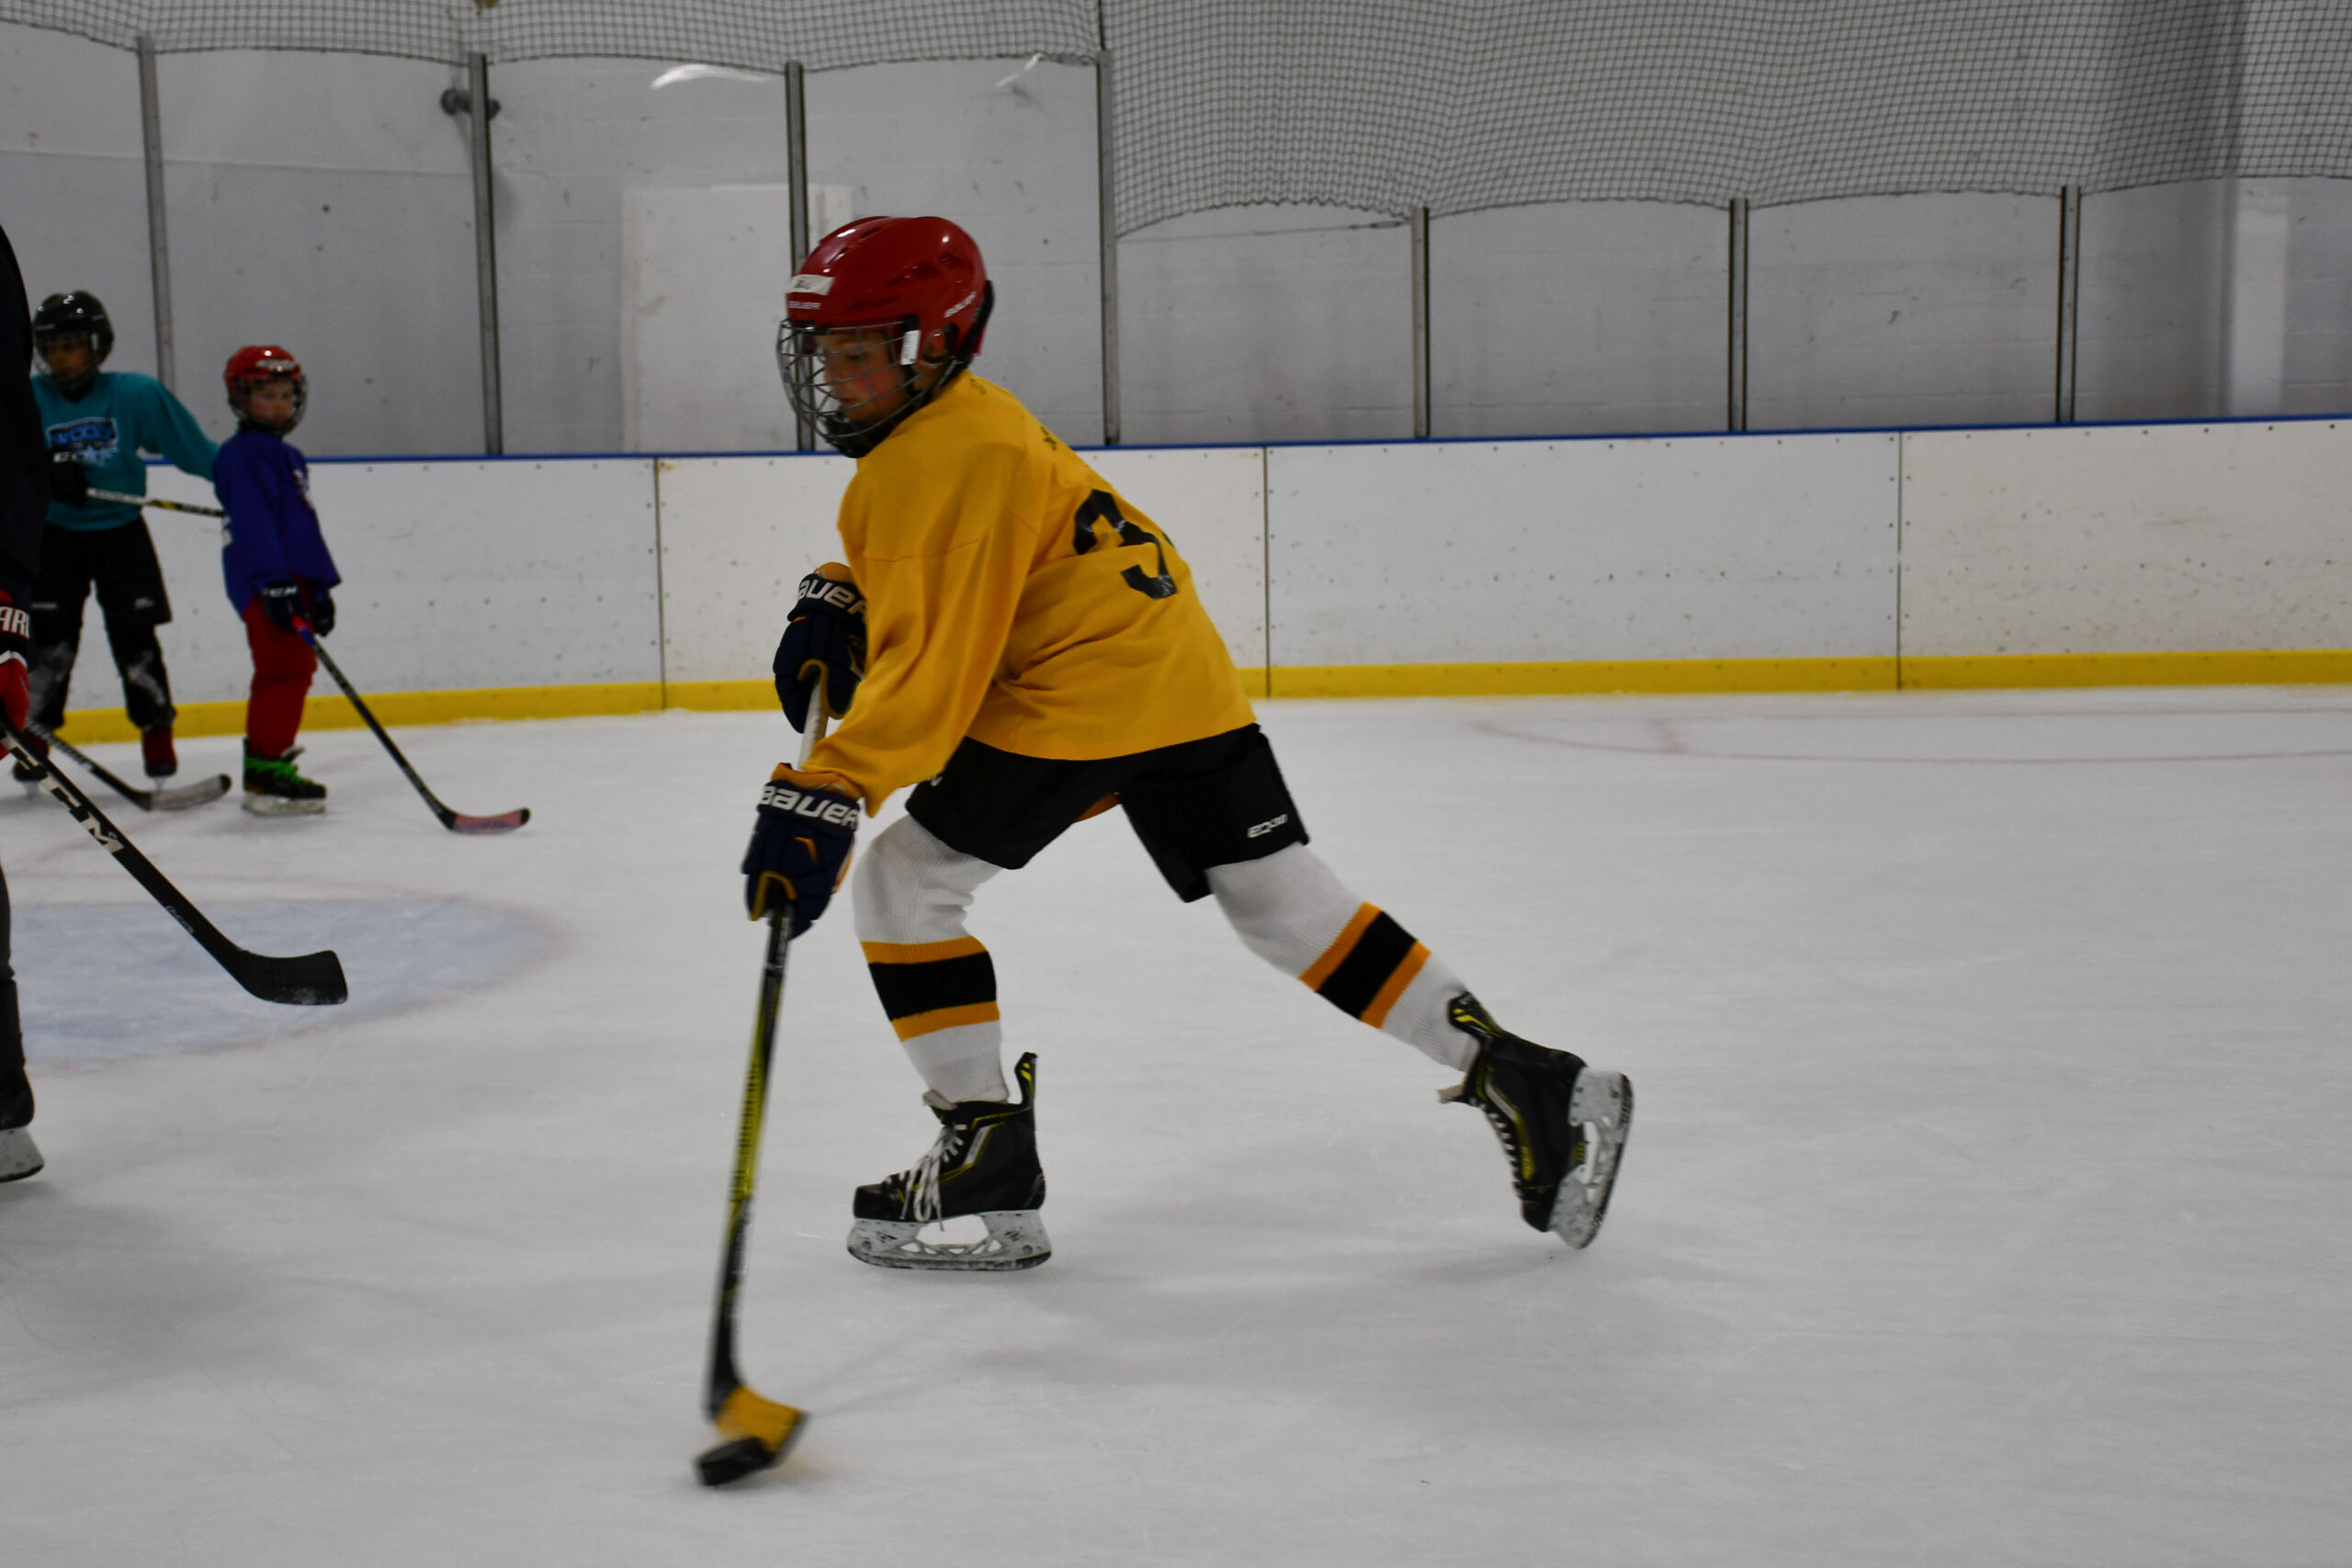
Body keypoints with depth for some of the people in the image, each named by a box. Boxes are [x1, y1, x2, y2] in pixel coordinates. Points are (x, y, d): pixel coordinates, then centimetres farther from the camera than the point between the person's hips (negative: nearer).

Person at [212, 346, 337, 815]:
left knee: (289, 670, 14)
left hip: (290, 578, 10)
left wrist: (318, 589, 23)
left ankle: (263, 768, 22)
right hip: (264, 583, -10)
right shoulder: (245, 452, -9)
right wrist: (276, 583, -26)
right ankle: (267, 772, -14)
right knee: (287, 668, -14)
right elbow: (252, 521, -19)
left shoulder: (286, 455, 22)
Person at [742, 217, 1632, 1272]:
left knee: (900, 881, -1)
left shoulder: (942, 458, -14)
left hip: (1083, 693, -10)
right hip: (1182, 676, 10)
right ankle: (1522, 1080, 7)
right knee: (1284, 899, 10)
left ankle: (988, 1155, 2)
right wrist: (836, 604, 8)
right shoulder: (952, 419, 17)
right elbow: (928, 573, 29)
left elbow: (935, 667, -23)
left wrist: (823, 794, -27)